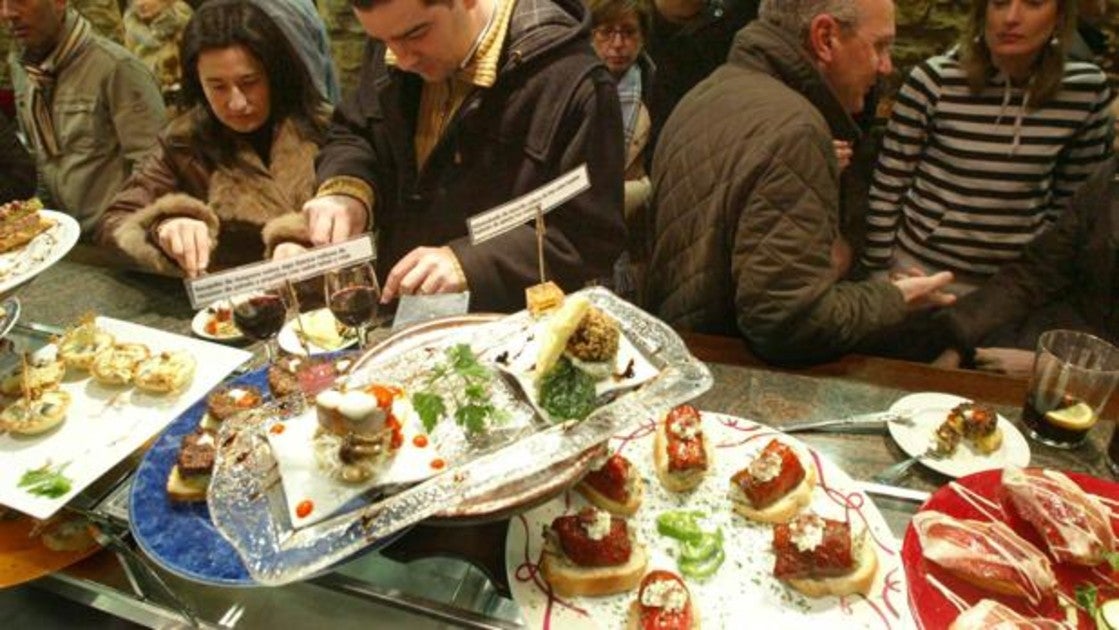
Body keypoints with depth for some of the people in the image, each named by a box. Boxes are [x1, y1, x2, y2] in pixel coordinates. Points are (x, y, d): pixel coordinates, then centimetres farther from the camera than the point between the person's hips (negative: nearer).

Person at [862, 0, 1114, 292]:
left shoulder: (1086, 90, -5)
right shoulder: (934, 80, -14)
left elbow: (1074, 198, 7)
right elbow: (887, 187, -9)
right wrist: (875, 272, -7)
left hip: (1021, 277, 3)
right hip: (922, 266, -2)